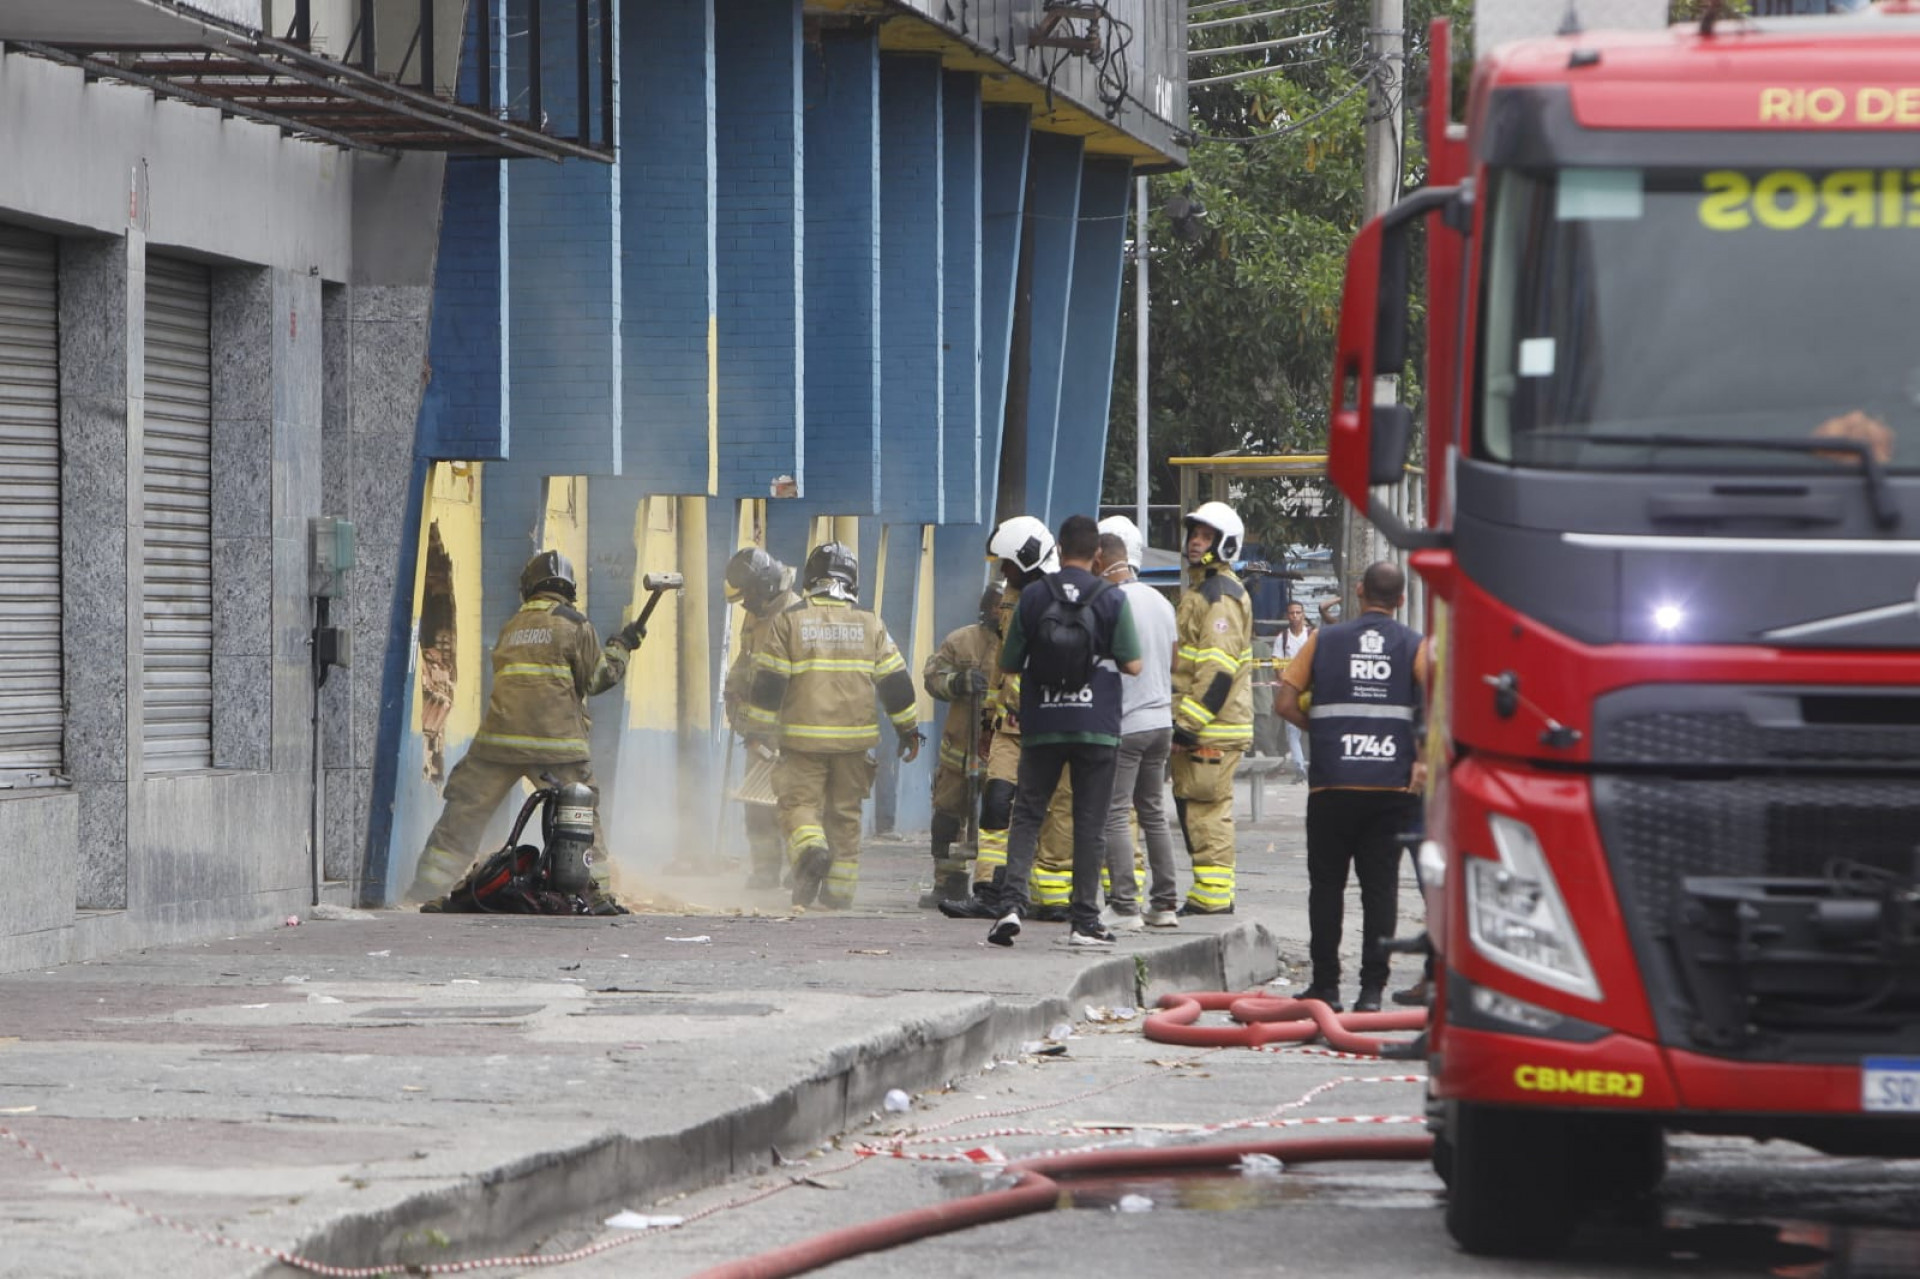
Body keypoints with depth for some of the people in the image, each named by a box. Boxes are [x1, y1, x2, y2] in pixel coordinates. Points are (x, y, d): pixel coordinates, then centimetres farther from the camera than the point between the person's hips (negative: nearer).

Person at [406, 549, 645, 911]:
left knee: (465, 812, 6)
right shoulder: (573, 623, 3)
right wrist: (622, 647, 20)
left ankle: (431, 889, 3)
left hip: (499, 737, 3)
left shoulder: (511, 627, 17)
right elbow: (598, 677, 4)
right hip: (556, 739, -3)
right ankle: (596, 891, 3)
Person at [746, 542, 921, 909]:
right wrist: (908, 728, 14)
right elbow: (896, 682, 5)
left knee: (799, 803, 2)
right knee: (845, 813, 11)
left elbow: (768, 682, -4)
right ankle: (839, 892, 11)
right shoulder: (869, 624, 5)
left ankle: (811, 850, -28)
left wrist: (762, 727, 6)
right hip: (855, 737, 3)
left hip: (804, 737, -2)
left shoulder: (789, 620, -2)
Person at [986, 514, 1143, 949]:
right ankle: (1084, 920, 5)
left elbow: (1008, 664, 4)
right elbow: (1133, 665, -3)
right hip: (1096, 727, -1)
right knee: (1090, 823, 5)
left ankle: (1011, 900, -9)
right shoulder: (1112, 600, -4)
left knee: (1027, 815, 9)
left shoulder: (1033, 596, 0)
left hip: (1041, 726, 1)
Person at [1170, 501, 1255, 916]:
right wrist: (1182, 719, 27)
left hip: (1213, 729, -11)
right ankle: (1209, 896, 18)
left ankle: (1213, 897, -9)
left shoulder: (1222, 596, -14)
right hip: (1197, 724, 11)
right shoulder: (1200, 590, 21)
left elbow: (1218, 668, -22)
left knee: (1206, 811, -10)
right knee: (1193, 808, 13)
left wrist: (1190, 721, -23)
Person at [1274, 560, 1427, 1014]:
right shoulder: (1415, 646, 2)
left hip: (1332, 785, 0)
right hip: (1393, 785, 0)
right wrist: (1420, 755, 2)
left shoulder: (1324, 641, 5)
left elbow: (1286, 703, 1)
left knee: (1326, 883, 10)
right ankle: (1372, 989, 0)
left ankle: (1325, 984, 10)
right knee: (1381, 886, 4)